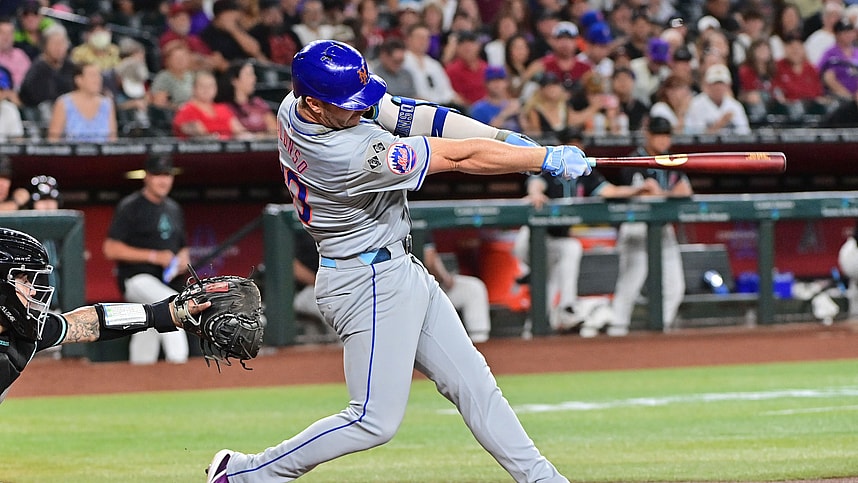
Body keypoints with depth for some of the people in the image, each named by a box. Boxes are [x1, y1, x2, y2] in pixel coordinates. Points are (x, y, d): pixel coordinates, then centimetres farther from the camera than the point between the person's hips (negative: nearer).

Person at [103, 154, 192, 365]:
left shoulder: (173, 209, 16)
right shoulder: (130, 207, -7)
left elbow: (182, 247, 26)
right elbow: (111, 249, -13)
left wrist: (183, 259, 0)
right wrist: (154, 256, -18)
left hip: (163, 281, 7)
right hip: (136, 278, -7)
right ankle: (177, 359, -39)